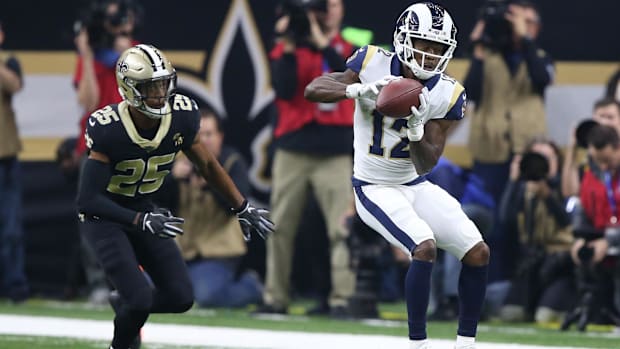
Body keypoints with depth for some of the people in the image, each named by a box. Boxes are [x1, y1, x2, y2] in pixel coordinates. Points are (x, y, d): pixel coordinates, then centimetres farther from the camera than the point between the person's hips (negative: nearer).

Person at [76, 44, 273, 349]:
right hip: (104, 213, -5)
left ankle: (129, 310, 29)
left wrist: (243, 209, 7)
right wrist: (142, 222, -35)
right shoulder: (108, 129, -31)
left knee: (180, 298, 0)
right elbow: (88, 200, -28)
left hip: (142, 209, 6)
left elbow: (208, 166, 3)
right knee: (139, 298, -20)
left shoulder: (181, 117, -16)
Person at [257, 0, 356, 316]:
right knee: (281, 227, 2)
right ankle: (275, 298, 8)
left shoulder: (348, 46, 8)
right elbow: (284, 90, -6)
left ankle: (342, 298, -9)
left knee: (341, 227, -10)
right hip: (293, 149, 1)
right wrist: (289, 48, -14)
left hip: (335, 151, -1)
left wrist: (322, 43, -17)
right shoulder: (287, 47, 8)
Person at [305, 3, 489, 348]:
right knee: (425, 247, -26)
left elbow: (425, 166, -12)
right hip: (375, 188, -5)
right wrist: (359, 89, -36)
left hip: (415, 186, 5)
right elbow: (313, 89, -20)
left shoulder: (448, 94, -9)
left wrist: (416, 130, -33)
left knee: (478, 252, -5)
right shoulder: (372, 64, -13)